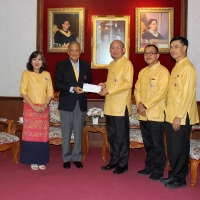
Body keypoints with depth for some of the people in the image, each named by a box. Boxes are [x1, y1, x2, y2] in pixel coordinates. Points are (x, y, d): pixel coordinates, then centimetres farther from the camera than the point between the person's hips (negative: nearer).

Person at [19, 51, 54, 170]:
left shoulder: (47, 75, 6)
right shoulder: (26, 74, -2)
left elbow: (50, 92, 5)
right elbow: (23, 92, -7)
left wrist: (45, 105, -9)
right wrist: (34, 106, -13)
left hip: (44, 109, 2)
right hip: (30, 108, -2)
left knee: (43, 135, 5)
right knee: (31, 134, -1)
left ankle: (42, 161, 15)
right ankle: (33, 161, 11)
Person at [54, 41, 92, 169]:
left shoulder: (86, 66, 8)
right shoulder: (61, 65, 0)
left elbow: (89, 83, 12)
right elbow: (57, 84, -7)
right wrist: (72, 89, -19)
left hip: (81, 103, 2)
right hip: (67, 103, -2)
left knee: (79, 132, 8)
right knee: (66, 132, 5)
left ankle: (77, 158, 19)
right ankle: (67, 158, 18)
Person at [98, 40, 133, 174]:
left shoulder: (127, 64, -8)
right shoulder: (111, 64, 17)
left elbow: (128, 83, -18)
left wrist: (109, 90, -20)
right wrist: (105, 85, 6)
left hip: (121, 106, -8)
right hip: (110, 106, 8)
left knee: (122, 137, 2)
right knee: (112, 136, 14)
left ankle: (123, 164, 13)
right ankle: (114, 161, 26)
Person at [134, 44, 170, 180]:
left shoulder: (163, 71, -7)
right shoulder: (142, 72, 14)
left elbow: (162, 92, -16)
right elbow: (137, 90, 12)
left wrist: (146, 106, -16)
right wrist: (139, 104, -6)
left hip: (157, 114, -6)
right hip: (143, 115, 6)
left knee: (158, 144, 2)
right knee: (148, 144, 15)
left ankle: (159, 170, 15)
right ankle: (149, 167, 28)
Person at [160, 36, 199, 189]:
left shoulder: (188, 68, -13)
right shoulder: (176, 67, 15)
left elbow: (187, 95, -19)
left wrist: (179, 116, -19)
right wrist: (171, 113, 14)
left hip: (182, 117, -8)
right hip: (172, 115, 9)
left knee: (180, 148, 2)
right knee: (172, 147, 14)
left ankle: (180, 179, 15)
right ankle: (174, 174, 27)